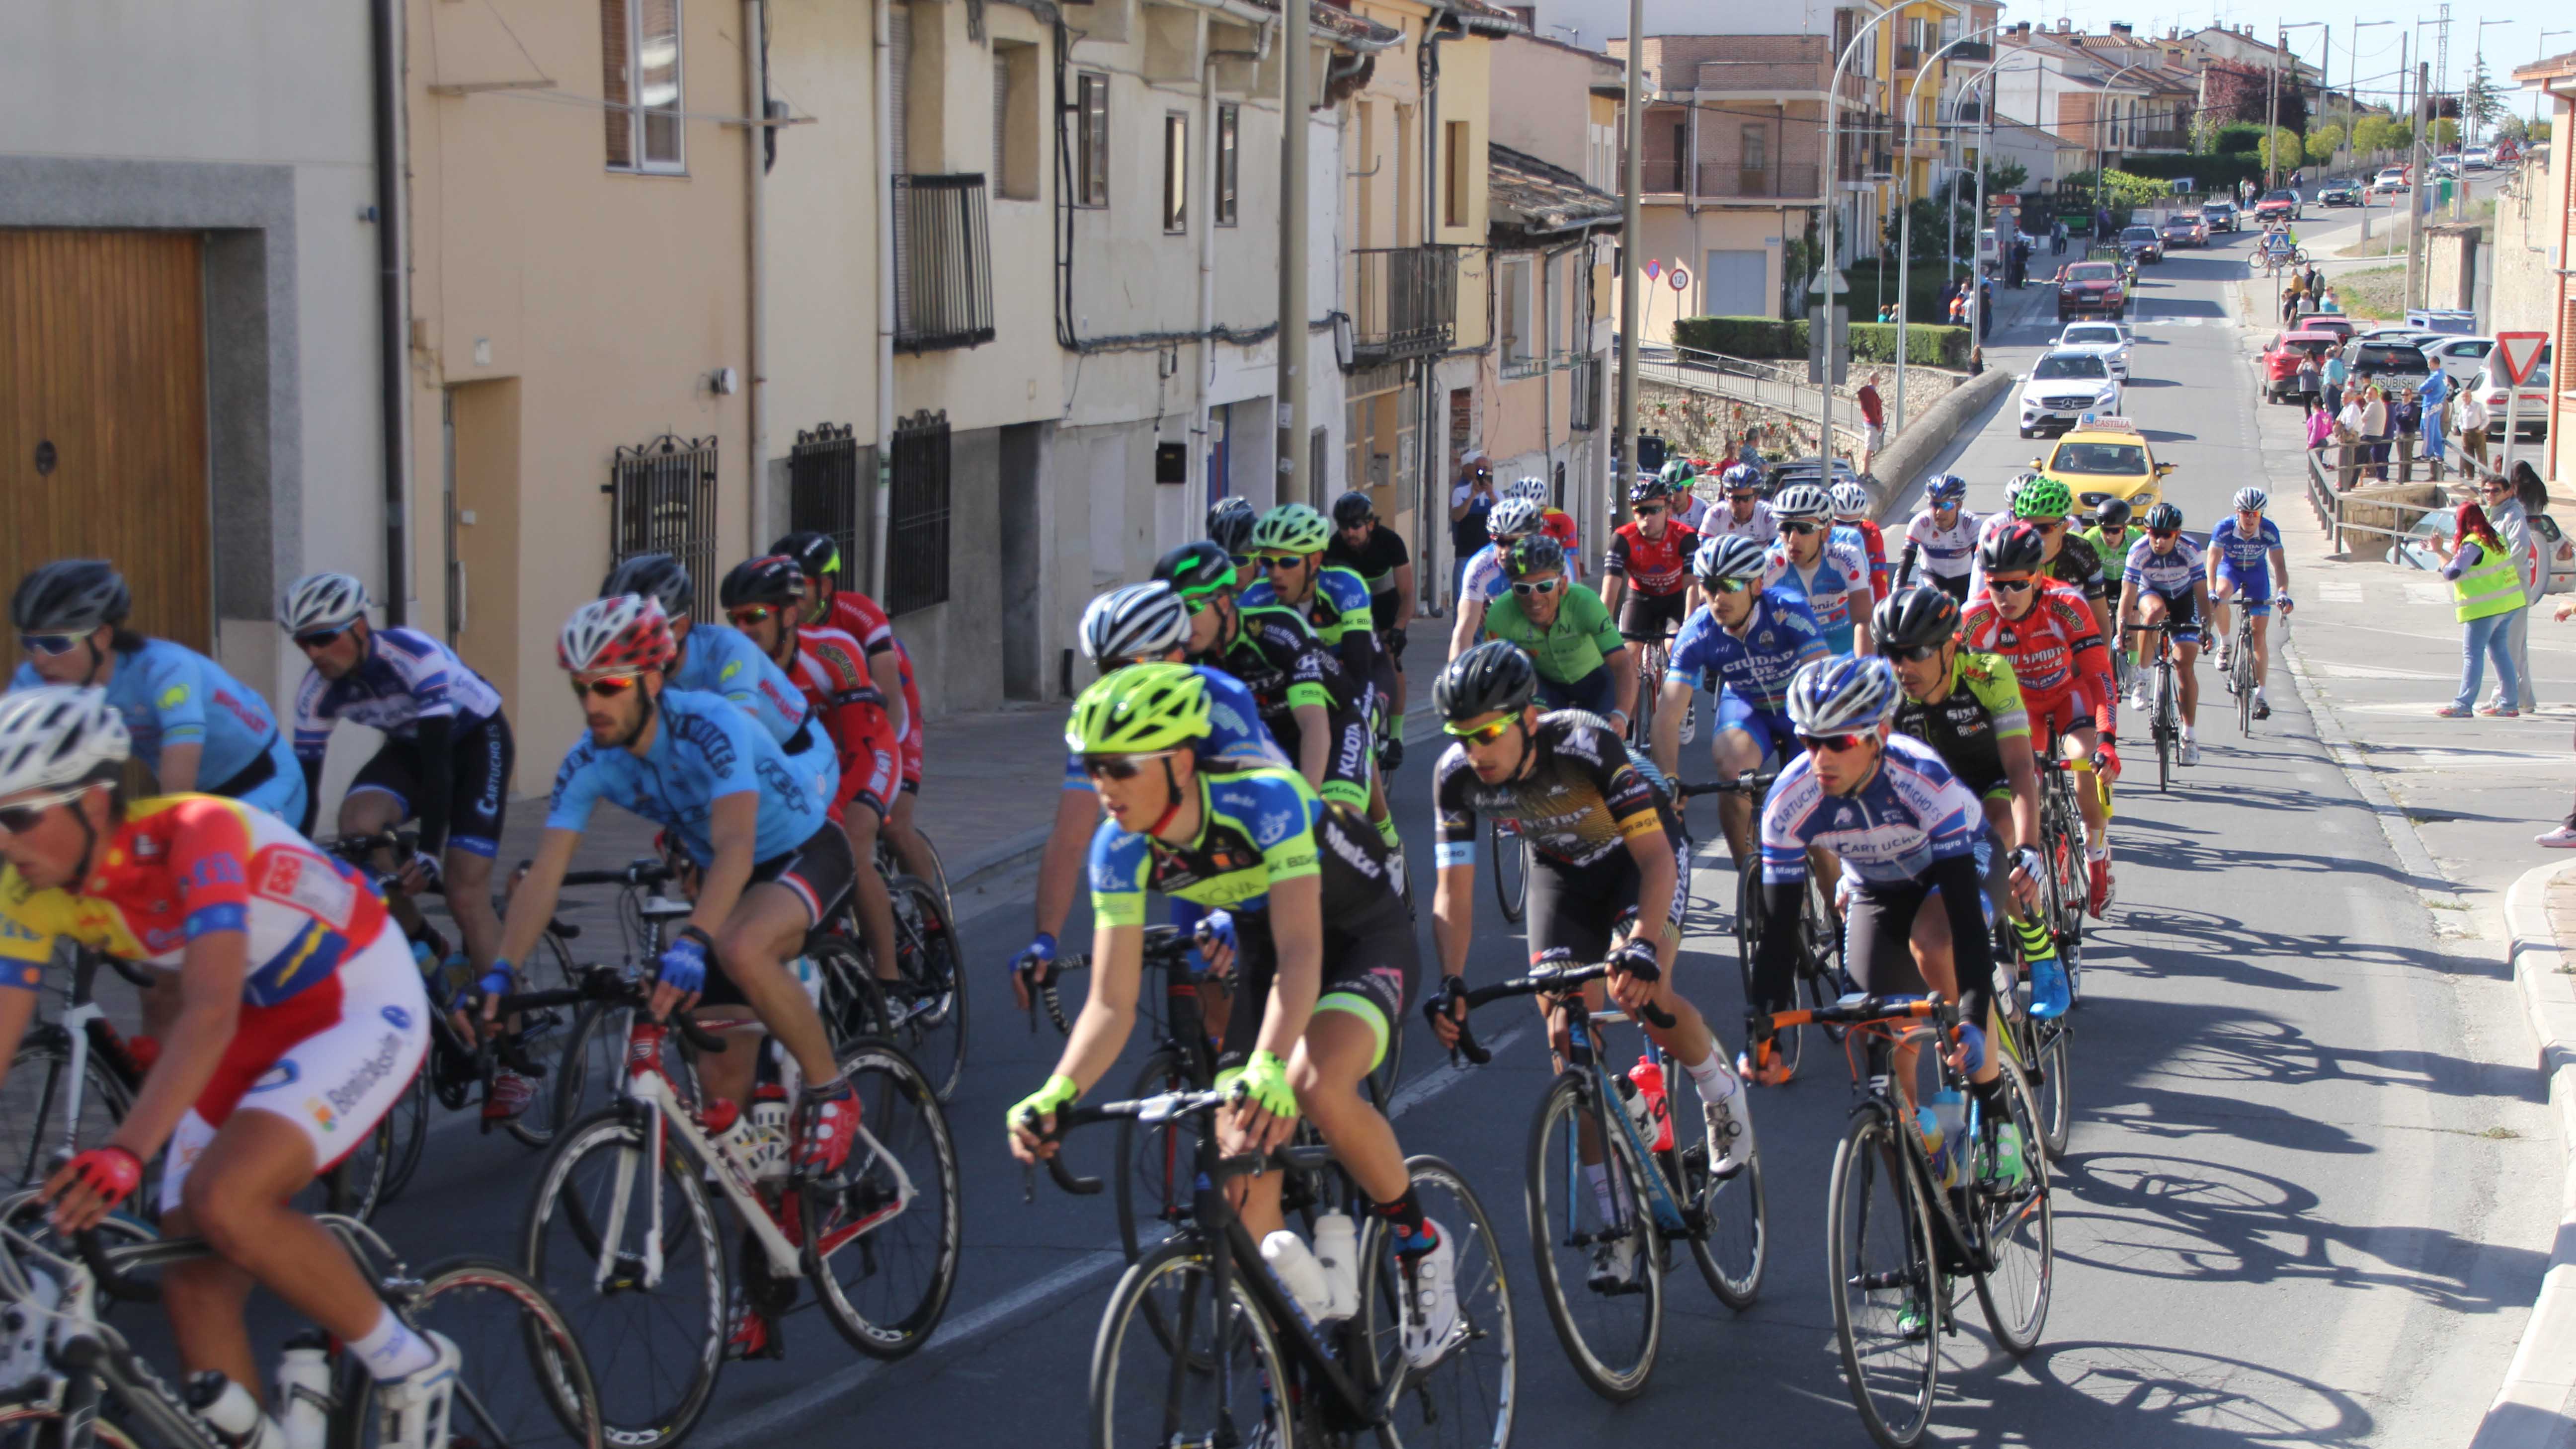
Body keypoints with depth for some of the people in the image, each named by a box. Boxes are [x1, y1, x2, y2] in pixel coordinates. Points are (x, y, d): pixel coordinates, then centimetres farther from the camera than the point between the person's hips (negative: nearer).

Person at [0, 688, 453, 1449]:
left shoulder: (193, 835, -32)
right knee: (191, 1285, -3)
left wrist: (124, 1153, -55)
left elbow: (210, 1013, -43)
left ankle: (406, 1364, -9)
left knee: (223, 1201, -29)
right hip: (261, 1030, 8)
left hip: (362, 1005, -8)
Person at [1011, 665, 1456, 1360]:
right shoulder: (1120, 850, -18)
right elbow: (1112, 1004, -16)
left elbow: (1302, 954, -43)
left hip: (1362, 939, -5)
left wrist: (1270, 1069, -58)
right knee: (1242, 1194, -10)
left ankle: (1422, 1244, -10)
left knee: (1316, 1087, -35)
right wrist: (1055, 1096, -34)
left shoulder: (1266, 800, -34)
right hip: (1261, 954, 5)